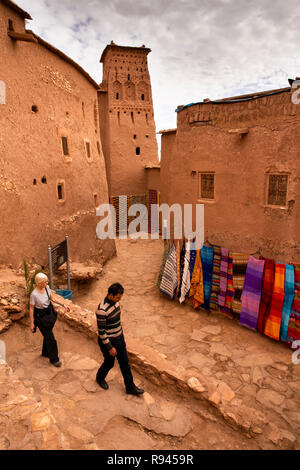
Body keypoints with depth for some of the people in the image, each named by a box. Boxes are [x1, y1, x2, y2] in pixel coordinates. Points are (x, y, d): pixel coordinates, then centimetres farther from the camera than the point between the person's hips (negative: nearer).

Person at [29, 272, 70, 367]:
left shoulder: (46, 287, -11)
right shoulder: (34, 294, -28)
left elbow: (52, 299, 3)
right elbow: (31, 309, -17)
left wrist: (63, 305, -1)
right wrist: (32, 323, -11)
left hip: (48, 313, 7)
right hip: (40, 316, -6)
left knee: (47, 334, 23)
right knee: (50, 338, 2)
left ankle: (45, 352, 47)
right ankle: (54, 359, 20)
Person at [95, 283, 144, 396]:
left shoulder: (115, 302, -6)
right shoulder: (102, 310, -31)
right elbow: (101, 332, -24)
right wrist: (110, 347, -18)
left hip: (119, 338, 7)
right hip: (108, 341, -7)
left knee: (124, 362, 16)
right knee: (109, 363, 17)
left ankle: (130, 387, 33)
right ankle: (100, 378, 48)